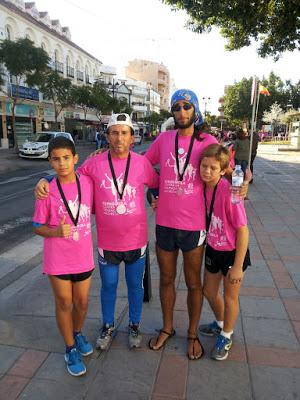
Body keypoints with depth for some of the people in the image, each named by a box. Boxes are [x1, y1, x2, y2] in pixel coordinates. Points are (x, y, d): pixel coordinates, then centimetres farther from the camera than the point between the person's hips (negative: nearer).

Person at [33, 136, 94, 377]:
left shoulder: (87, 182, -6)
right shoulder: (47, 192, -14)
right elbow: (38, 227, -7)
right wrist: (57, 231, -24)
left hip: (84, 256, 3)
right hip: (58, 260, -2)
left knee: (82, 302, 18)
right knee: (64, 304, 13)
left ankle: (77, 334, 48)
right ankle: (71, 349, 37)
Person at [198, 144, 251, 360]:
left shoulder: (229, 192, -29)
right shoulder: (203, 187, -11)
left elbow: (243, 231, -23)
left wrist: (237, 266, -19)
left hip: (233, 252, -6)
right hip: (213, 249, 6)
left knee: (230, 297, 14)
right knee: (209, 291, 22)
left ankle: (226, 336, 41)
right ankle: (220, 323, 52)